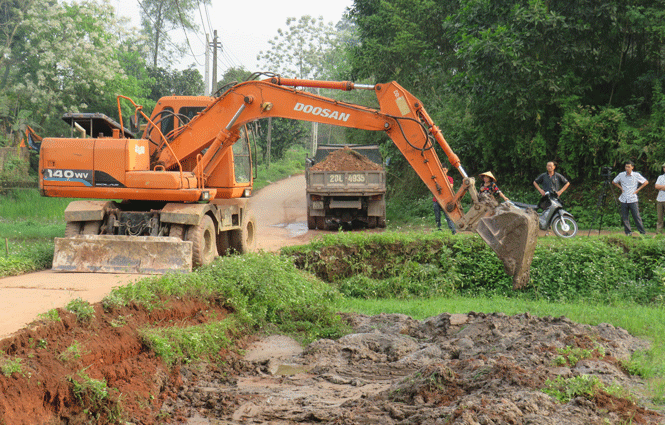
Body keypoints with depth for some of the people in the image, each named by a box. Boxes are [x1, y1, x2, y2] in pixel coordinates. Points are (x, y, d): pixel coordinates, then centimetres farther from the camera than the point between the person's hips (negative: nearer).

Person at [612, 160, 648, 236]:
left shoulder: (636, 175, -3)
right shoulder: (621, 175, 3)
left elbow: (646, 182, 4)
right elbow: (614, 182, 18)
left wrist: (638, 190, -1)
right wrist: (621, 188, 6)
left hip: (633, 199, -3)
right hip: (624, 199, 3)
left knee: (636, 216, -6)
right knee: (624, 217, 3)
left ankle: (642, 232, 0)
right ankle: (628, 232, 11)